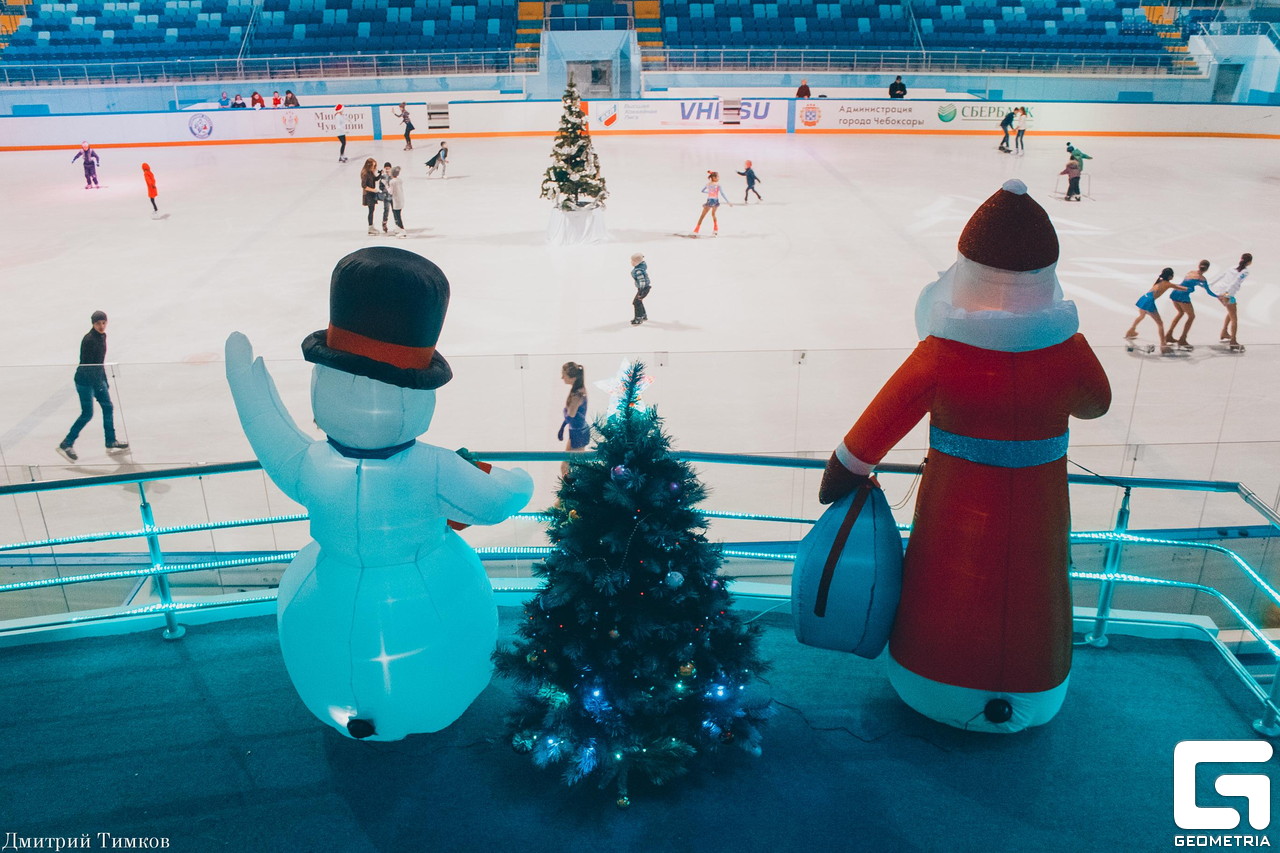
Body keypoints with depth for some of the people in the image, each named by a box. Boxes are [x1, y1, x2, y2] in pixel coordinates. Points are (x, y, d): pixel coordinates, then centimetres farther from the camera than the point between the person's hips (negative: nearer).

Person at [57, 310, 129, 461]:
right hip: (85, 379, -9)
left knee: (108, 407, 12)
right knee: (87, 414, -7)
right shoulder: (88, 339, -20)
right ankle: (66, 445, 2)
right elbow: (87, 364, -22)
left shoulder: (102, 336, 6)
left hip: (98, 378, 9)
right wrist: (98, 385, -23)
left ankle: (111, 442, 23)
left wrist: (104, 380, 17)